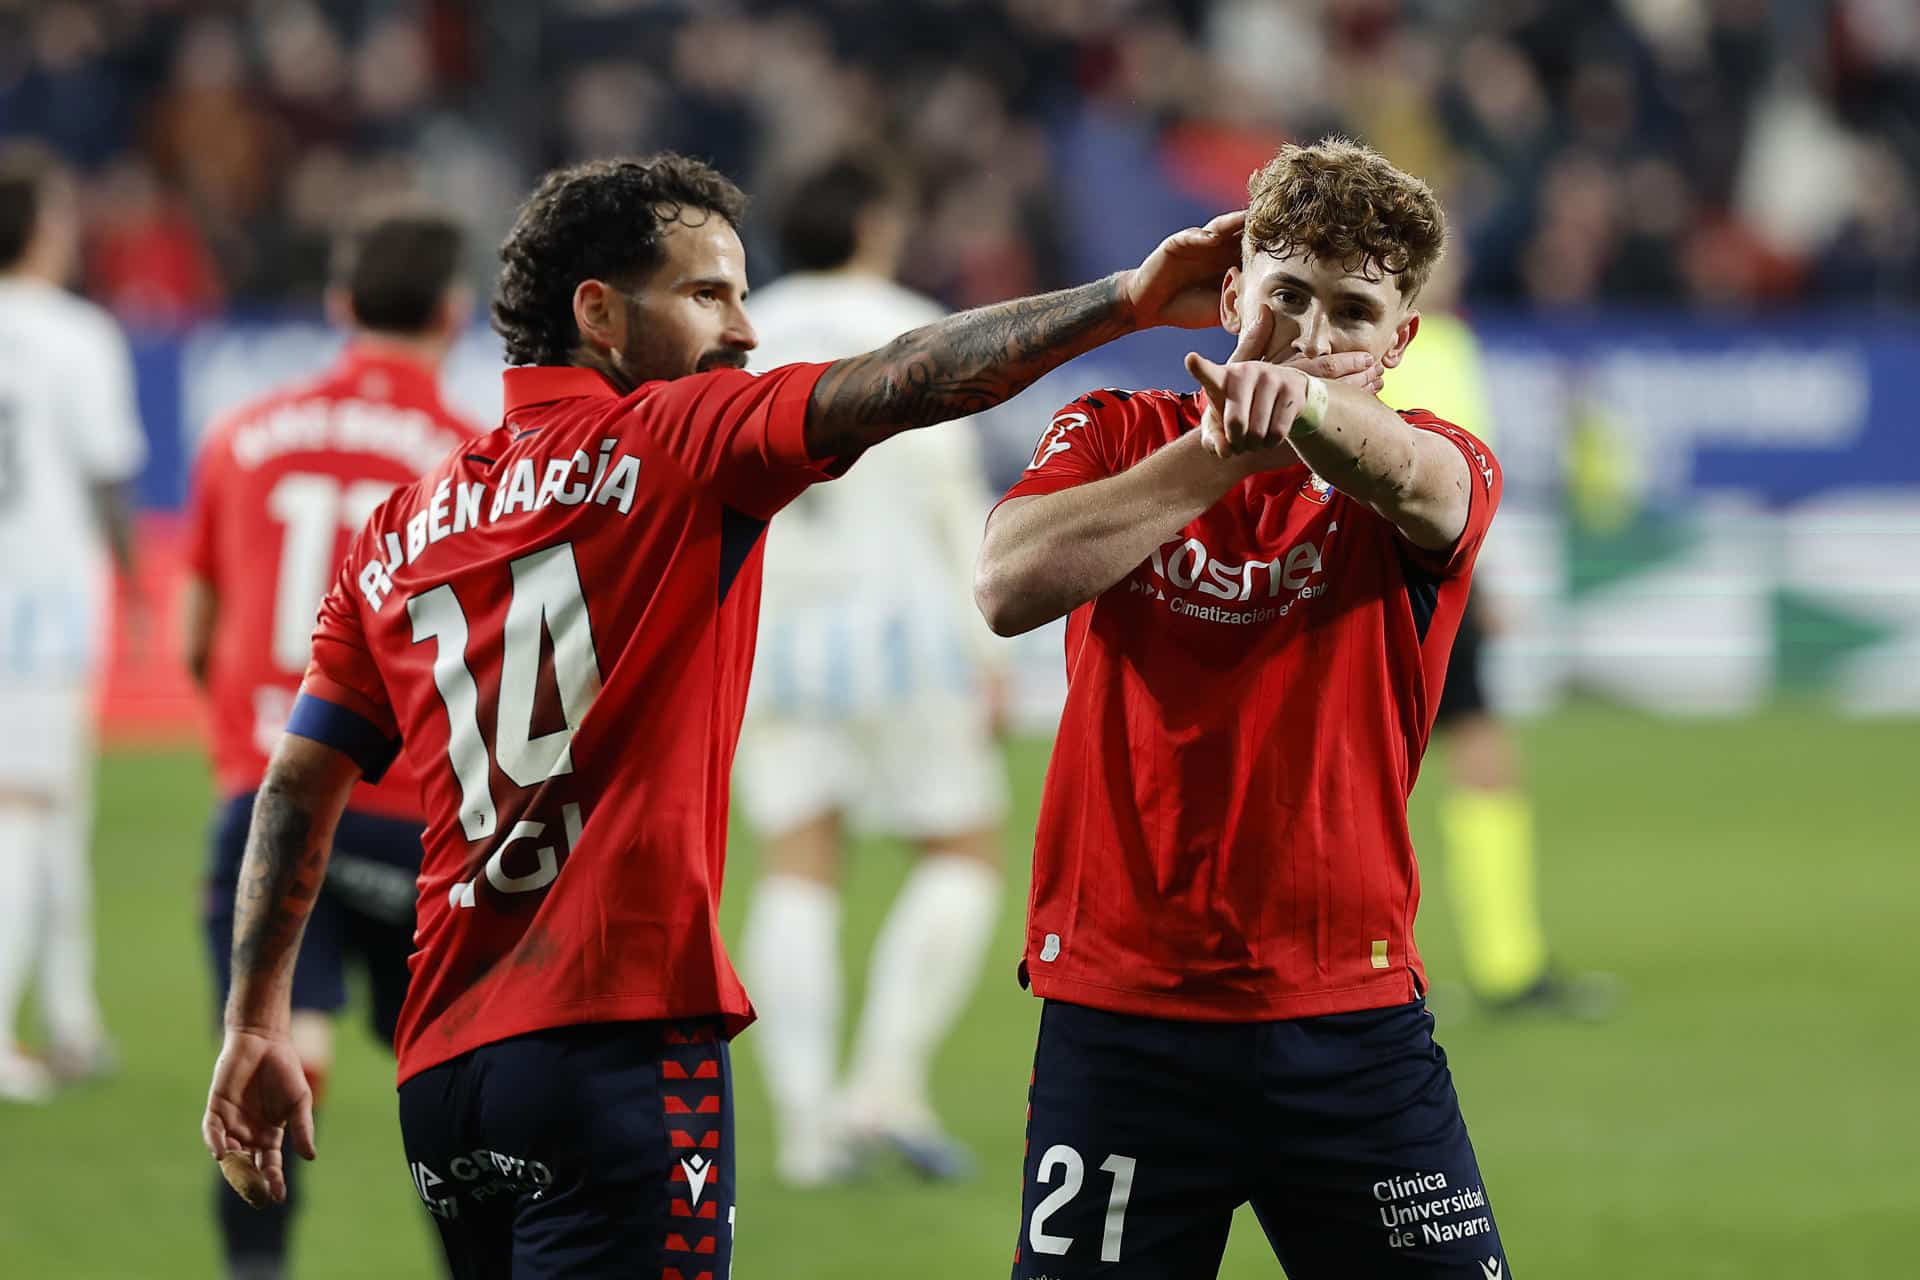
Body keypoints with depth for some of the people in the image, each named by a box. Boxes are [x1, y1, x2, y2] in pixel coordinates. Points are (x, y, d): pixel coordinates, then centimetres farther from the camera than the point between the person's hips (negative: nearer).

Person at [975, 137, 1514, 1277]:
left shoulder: (1441, 469, 1)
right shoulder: (1118, 436, 6)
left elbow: (1413, 479, -25)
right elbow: (1012, 586, -14)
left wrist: (1305, 408, -48)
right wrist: (1228, 451, -19)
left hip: (1355, 1023, 0)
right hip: (1119, 1017, 0)